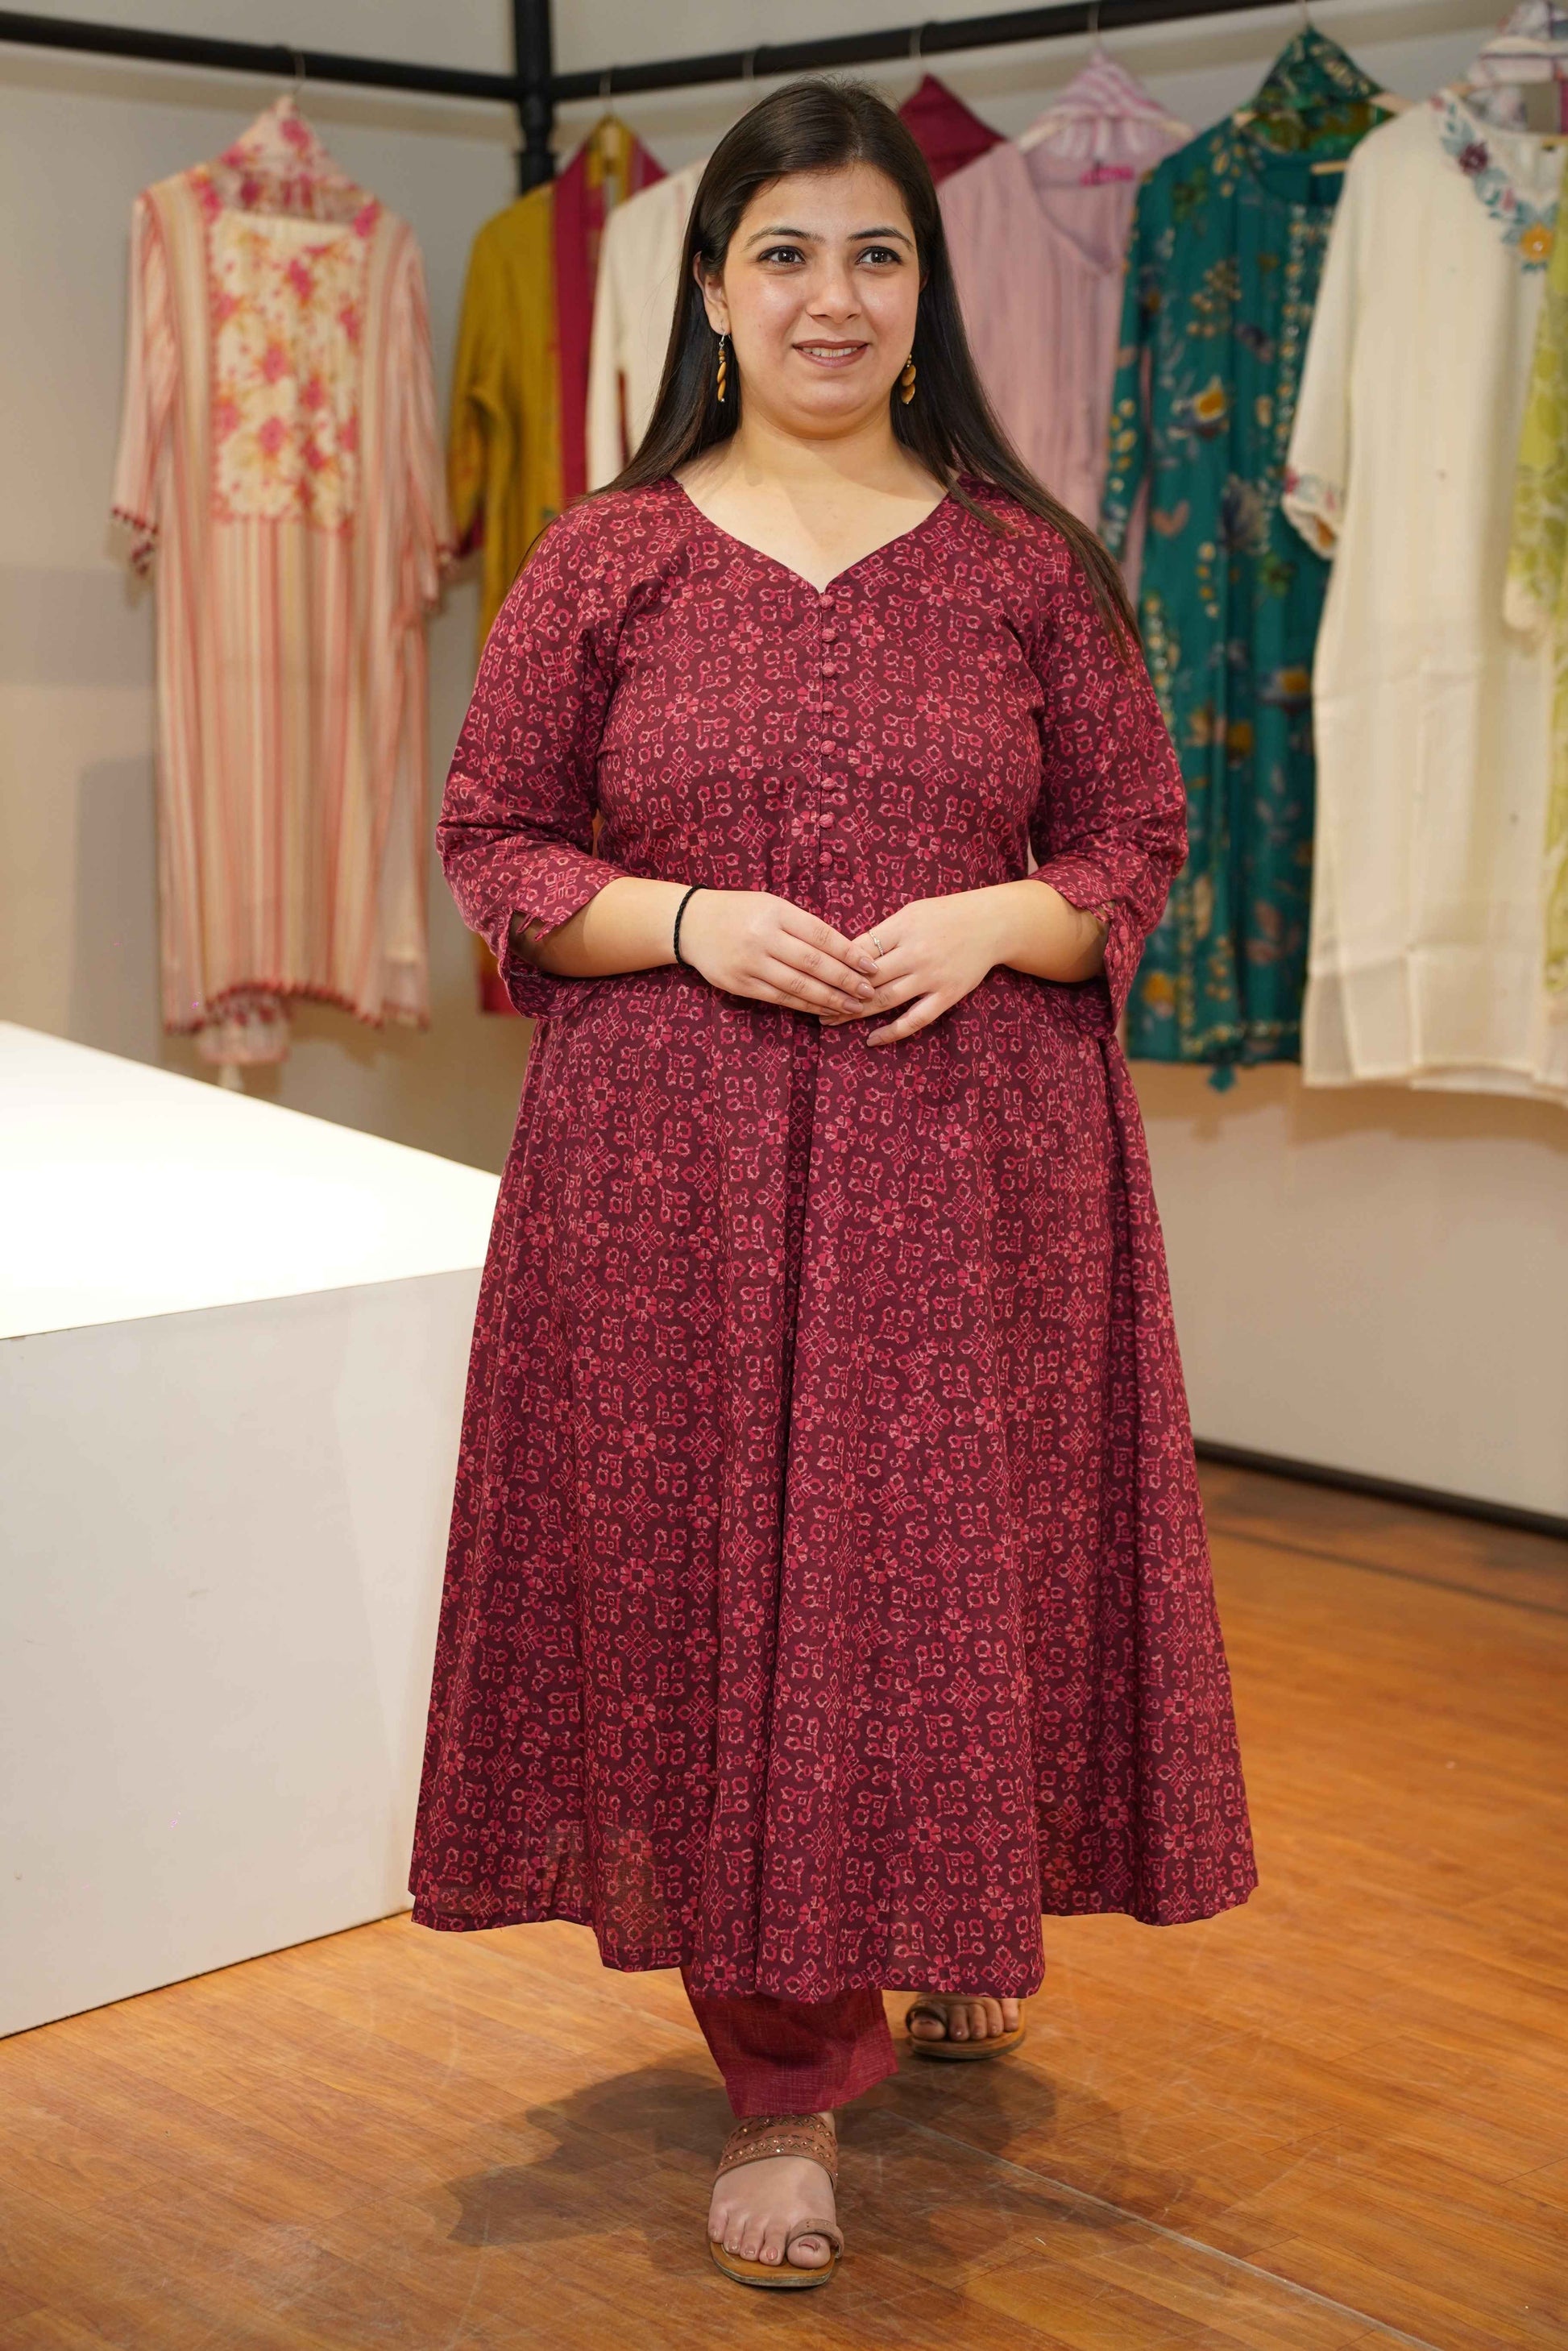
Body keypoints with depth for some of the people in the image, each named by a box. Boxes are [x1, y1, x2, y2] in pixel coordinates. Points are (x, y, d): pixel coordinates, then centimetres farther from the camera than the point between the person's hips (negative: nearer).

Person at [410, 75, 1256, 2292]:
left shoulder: (1029, 564, 5)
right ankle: (782, 2077, 15)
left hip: (973, 1167, 1)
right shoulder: (605, 559, 3)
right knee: (712, 1573, 1)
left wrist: (995, 923, -13)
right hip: (679, 1170, 0)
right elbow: (493, 842, 4)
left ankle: (953, 1934, 37)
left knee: (960, 1563, 8)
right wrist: (689, 921, -13)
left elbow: (1137, 843, 8)